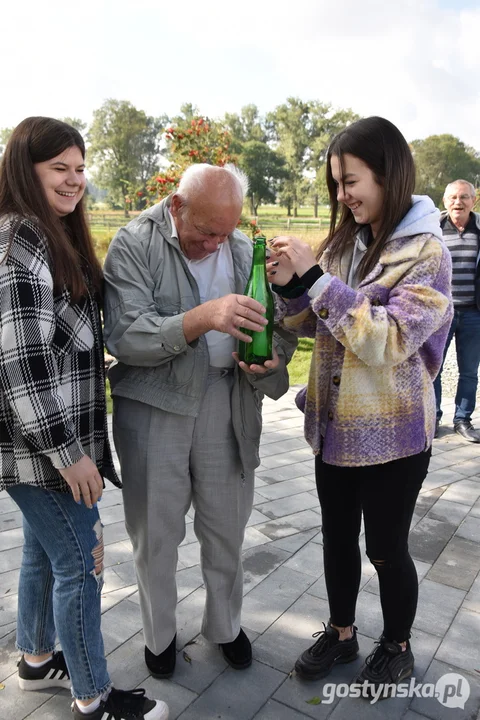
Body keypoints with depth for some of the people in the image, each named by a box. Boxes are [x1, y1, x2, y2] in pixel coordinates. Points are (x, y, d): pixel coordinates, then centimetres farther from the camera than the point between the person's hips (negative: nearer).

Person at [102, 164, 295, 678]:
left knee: (227, 527, 14)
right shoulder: (135, 243, -8)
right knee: (154, 530, 11)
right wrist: (202, 318, -33)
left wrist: (267, 361, -16)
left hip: (226, 400, 3)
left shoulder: (245, 251, 5)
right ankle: (159, 635, 38)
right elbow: (123, 336, -19)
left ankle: (225, 626, 41)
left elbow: (276, 328, 7)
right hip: (153, 403, -2)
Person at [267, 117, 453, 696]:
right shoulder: (345, 241, 4)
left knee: (386, 548, 12)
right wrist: (291, 287, -11)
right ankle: (340, 632, 42)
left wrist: (317, 278, -27)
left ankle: (396, 648, 39)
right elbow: (318, 326, 9)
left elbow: (387, 341, -25)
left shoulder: (426, 252, -14)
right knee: (337, 537, 19)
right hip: (334, 425, 6)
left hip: (390, 435, -5)